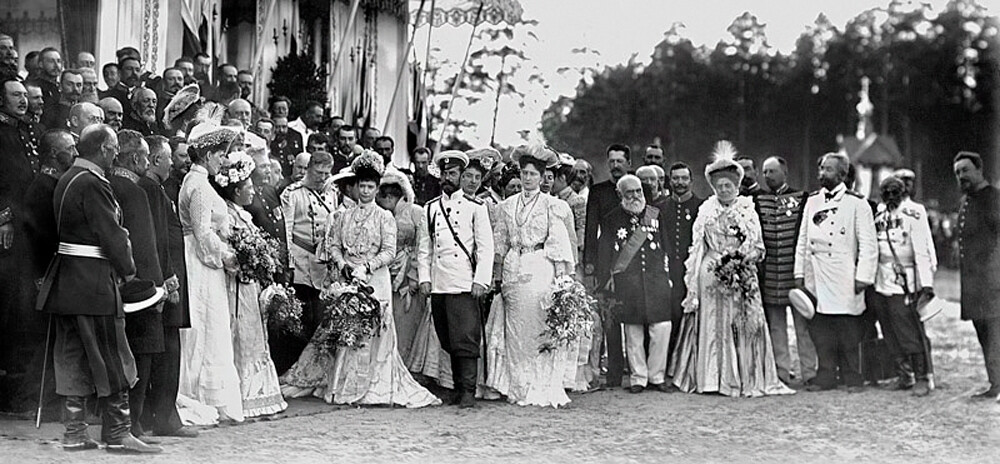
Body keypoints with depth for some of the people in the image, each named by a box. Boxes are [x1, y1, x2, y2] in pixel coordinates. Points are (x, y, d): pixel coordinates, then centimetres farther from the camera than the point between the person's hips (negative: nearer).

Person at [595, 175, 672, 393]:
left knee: (662, 328, -6)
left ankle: (657, 376, 8)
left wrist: (668, 274, 7)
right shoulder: (611, 219, 5)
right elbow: (605, 254, 5)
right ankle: (638, 377, 13)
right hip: (627, 283, -1)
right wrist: (606, 284, 2)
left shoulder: (657, 215, 11)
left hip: (656, 279, 1)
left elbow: (666, 247, 14)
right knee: (633, 333, 2)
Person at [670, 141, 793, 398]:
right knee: (710, 324, -3)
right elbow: (697, 248, 11)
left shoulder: (747, 210, 7)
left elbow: (757, 246, 4)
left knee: (742, 324, -2)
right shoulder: (706, 211, 10)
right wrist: (717, 261, -1)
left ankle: (744, 379, 2)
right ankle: (711, 379, -1)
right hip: (711, 275, 0)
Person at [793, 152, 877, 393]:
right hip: (816, 279, 4)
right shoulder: (812, 201, 14)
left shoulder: (856, 203, -1)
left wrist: (863, 277, -10)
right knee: (820, 332, 5)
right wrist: (799, 273, 10)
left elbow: (868, 244, -4)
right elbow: (802, 240, 16)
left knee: (848, 334, 0)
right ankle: (826, 377, 13)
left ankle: (852, 379, 9)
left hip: (844, 280, -4)